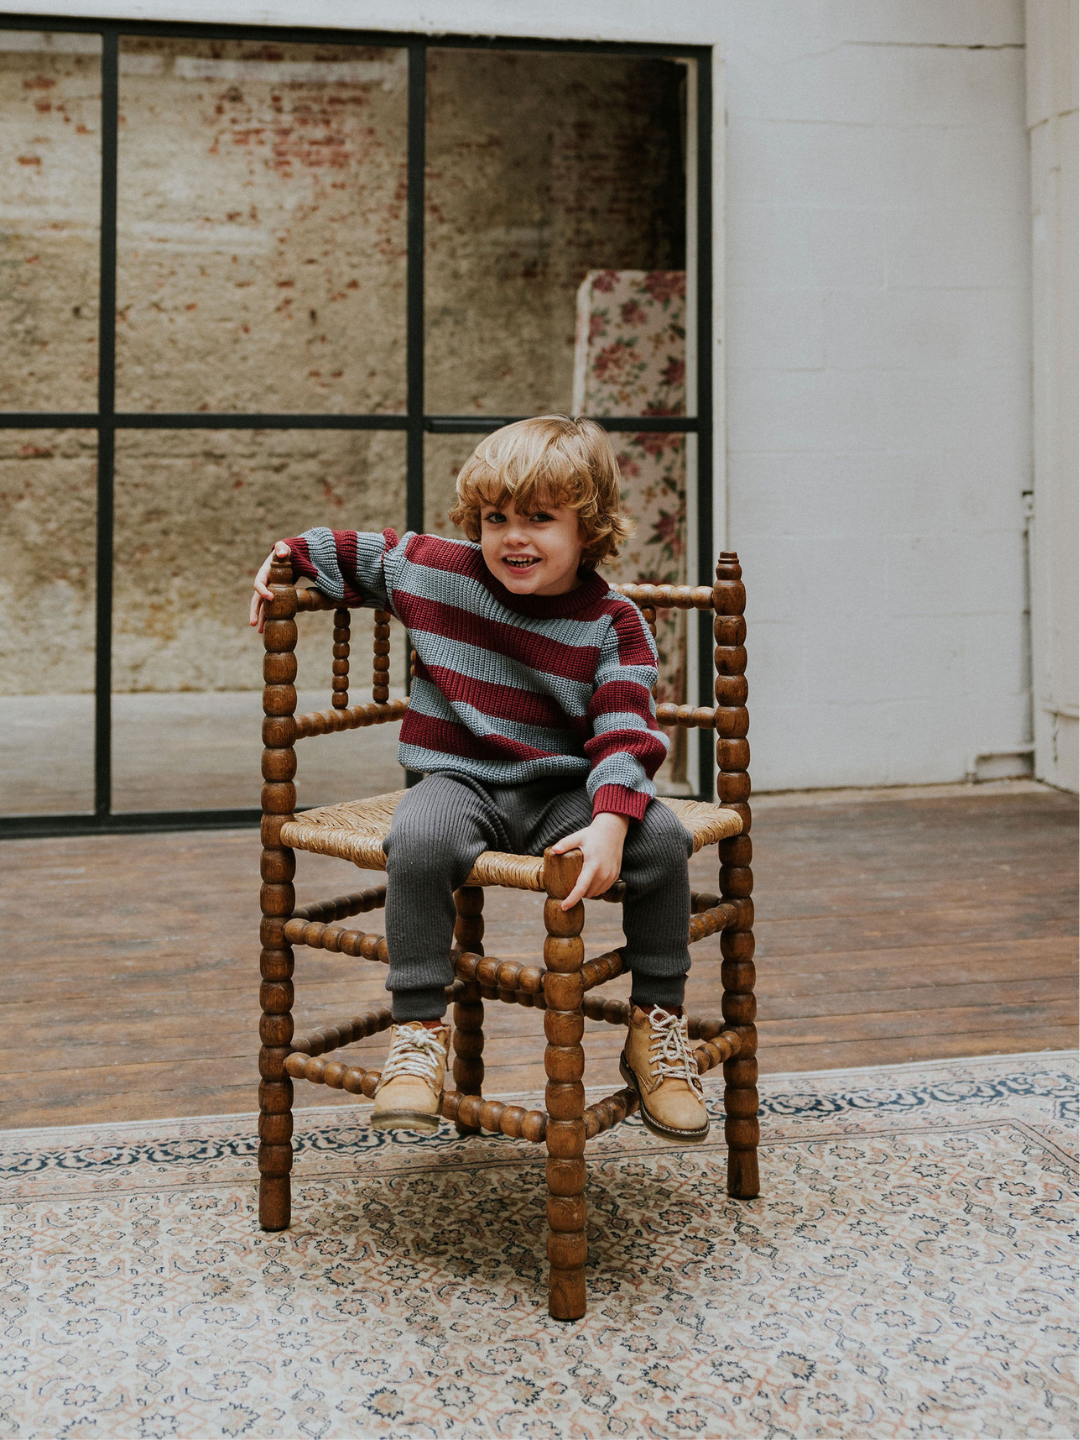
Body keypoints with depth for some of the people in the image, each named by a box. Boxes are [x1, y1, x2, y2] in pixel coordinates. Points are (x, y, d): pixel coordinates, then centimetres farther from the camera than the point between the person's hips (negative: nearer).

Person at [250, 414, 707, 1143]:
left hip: (561, 794, 0)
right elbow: (362, 554, 20)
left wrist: (610, 822, -30)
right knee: (419, 837, -36)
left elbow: (627, 734, -14)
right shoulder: (438, 570, 0)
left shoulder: (611, 622, -5)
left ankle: (657, 1026, -6)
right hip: (461, 782, 0)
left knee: (660, 837, -26)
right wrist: (291, 556, 11)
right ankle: (420, 1027, -22)